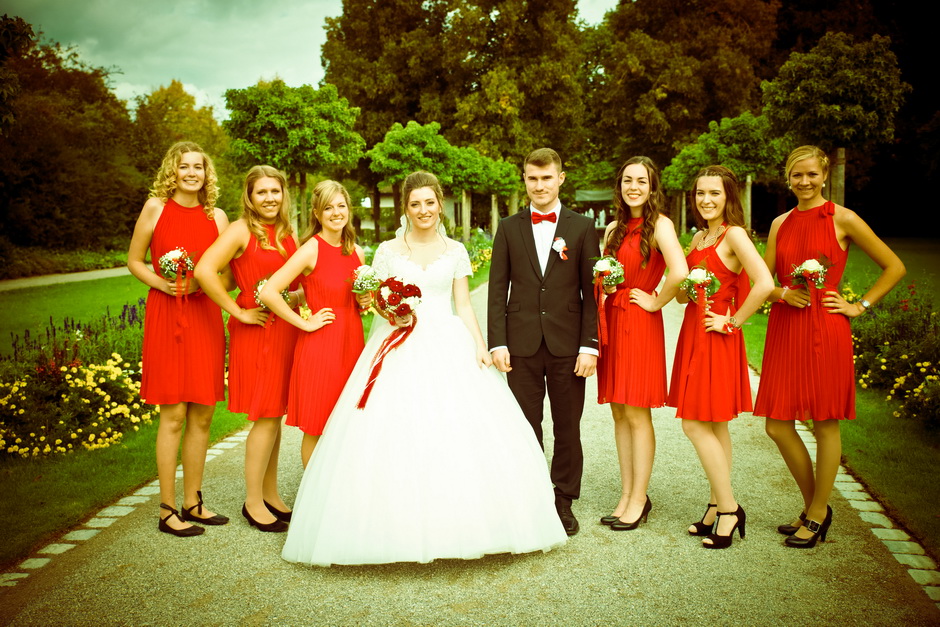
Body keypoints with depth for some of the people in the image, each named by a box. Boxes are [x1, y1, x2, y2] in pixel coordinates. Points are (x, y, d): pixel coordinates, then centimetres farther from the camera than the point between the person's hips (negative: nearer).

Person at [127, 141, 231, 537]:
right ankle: (167, 510, 9)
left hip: (205, 317, 3)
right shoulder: (155, 207, 1)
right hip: (166, 316, -3)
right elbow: (134, 260, 7)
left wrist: (199, 284, -10)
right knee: (173, 415, -3)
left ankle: (192, 502, 21)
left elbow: (229, 276, 9)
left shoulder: (217, 217, 8)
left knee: (202, 415, 7)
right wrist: (160, 282, -11)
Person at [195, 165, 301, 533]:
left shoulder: (288, 234, 13)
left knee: (275, 415, 12)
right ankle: (253, 500, 11)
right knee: (266, 417, -4)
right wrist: (239, 312, -16)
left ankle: (271, 493, 24)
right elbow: (204, 271, -21)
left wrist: (301, 296, 1)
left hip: (286, 330, 6)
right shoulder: (241, 230, -9)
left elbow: (301, 282, 23)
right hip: (256, 332, -6)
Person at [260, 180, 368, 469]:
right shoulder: (311, 250, -11)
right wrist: (304, 323, -14)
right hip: (319, 346, -6)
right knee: (316, 428, 4)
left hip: (351, 342, 6)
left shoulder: (357, 253, 8)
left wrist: (363, 302, 3)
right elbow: (268, 292, -20)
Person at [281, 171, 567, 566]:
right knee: (397, 434, -8)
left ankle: (456, 521, 6)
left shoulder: (455, 251, 10)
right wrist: (391, 313, -13)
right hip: (401, 348, -1)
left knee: (459, 432, -8)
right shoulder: (388, 251, 8)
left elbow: (463, 306, 7)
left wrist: (479, 345, -7)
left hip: (448, 346, 1)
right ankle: (401, 524, 3)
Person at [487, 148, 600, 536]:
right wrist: (497, 342, -4)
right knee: (526, 428, 8)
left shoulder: (582, 228, 5)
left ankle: (564, 501, 21)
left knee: (567, 428, 8)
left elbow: (591, 292, 1)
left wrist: (589, 345, -6)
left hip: (567, 344, -1)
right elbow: (497, 290, 4)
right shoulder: (509, 228, 7)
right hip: (521, 344, 1)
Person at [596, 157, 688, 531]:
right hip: (612, 322, 7)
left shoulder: (659, 225, -9)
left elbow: (679, 273, -25)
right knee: (619, 413, 10)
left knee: (637, 415, -1)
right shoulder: (613, 229, 13)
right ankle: (626, 496, 20)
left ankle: (639, 500, 12)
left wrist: (656, 302, -12)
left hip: (640, 325, -7)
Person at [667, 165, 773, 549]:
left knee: (696, 424, -7)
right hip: (694, 334, 8)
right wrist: (686, 288, -2)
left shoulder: (734, 235, -12)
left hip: (715, 339, -8)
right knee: (714, 427, 11)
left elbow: (764, 284, -25)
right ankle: (718, 507, 19)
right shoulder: (700, 237, 14)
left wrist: (733, 321, -17)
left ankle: (728, 509, 4)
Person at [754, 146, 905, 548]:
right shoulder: (781, 223, 12)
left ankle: (816, 516, 19)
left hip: (824, 332, -5)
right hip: (784, 330, 5)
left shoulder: (842, 219, -1)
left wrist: (859, 306, -4)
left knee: (825, 425, 3)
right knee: (778, 426, 5)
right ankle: (814, 507, 25)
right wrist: (782, 293, -7)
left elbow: (894, 267, 1)